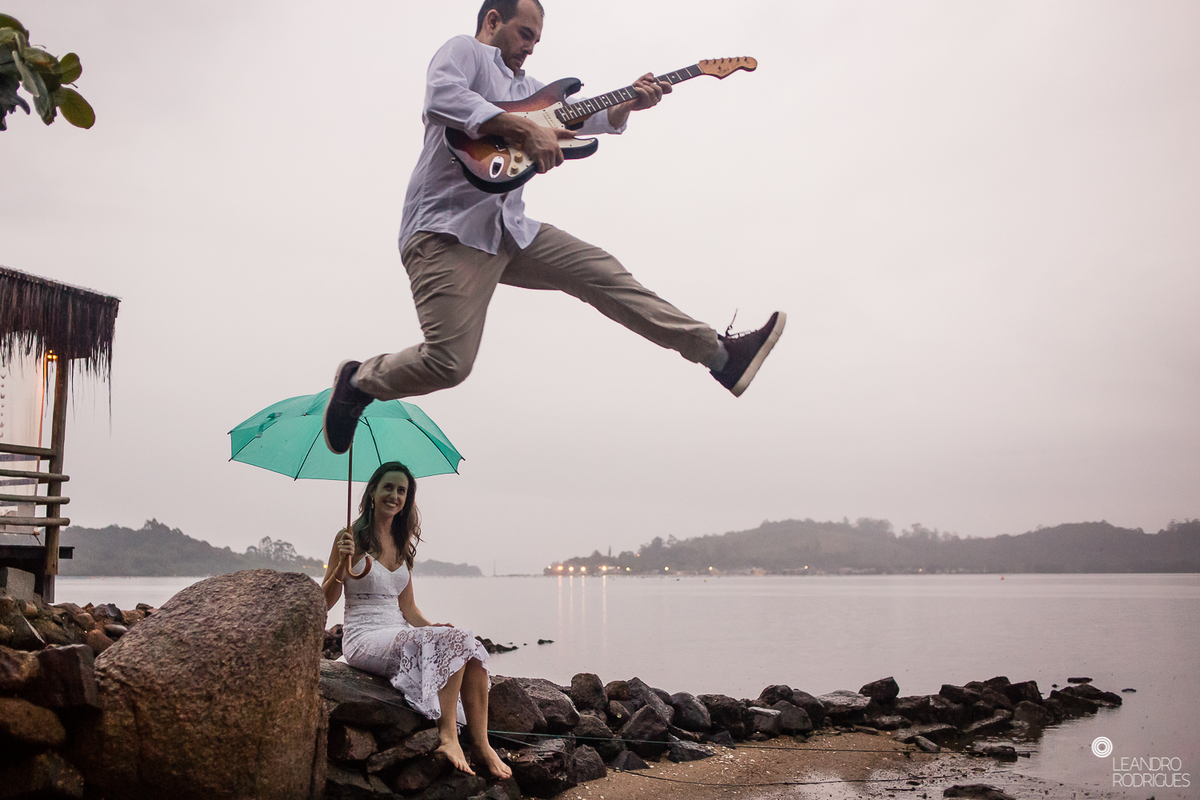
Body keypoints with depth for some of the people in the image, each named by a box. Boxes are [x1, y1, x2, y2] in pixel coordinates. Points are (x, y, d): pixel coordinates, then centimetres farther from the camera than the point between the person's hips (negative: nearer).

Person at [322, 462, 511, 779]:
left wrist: (430, 626, -1)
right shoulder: (351, 538, -4)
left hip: (399, 634, 6)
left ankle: (481, 744, -21)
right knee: (452, 641, -28)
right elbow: (324, 603, -6)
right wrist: (342, 565, -22)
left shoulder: (402, 544, 16)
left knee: (470, 645, -21)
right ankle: (447, 736, -25)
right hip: (364, 639, -6)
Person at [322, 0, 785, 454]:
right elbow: (442, 97, -19)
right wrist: (525, 130, -22)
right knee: (448, 362, -18)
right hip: (449, 228, -8)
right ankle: (358, 381, 10)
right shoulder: (465, 50, 4)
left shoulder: (527, 87, 29)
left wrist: (628, 103, 1)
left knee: (605, 275, -1)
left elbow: (590, 116, 22)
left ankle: (721, 355, 1)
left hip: (510, 229, 8)